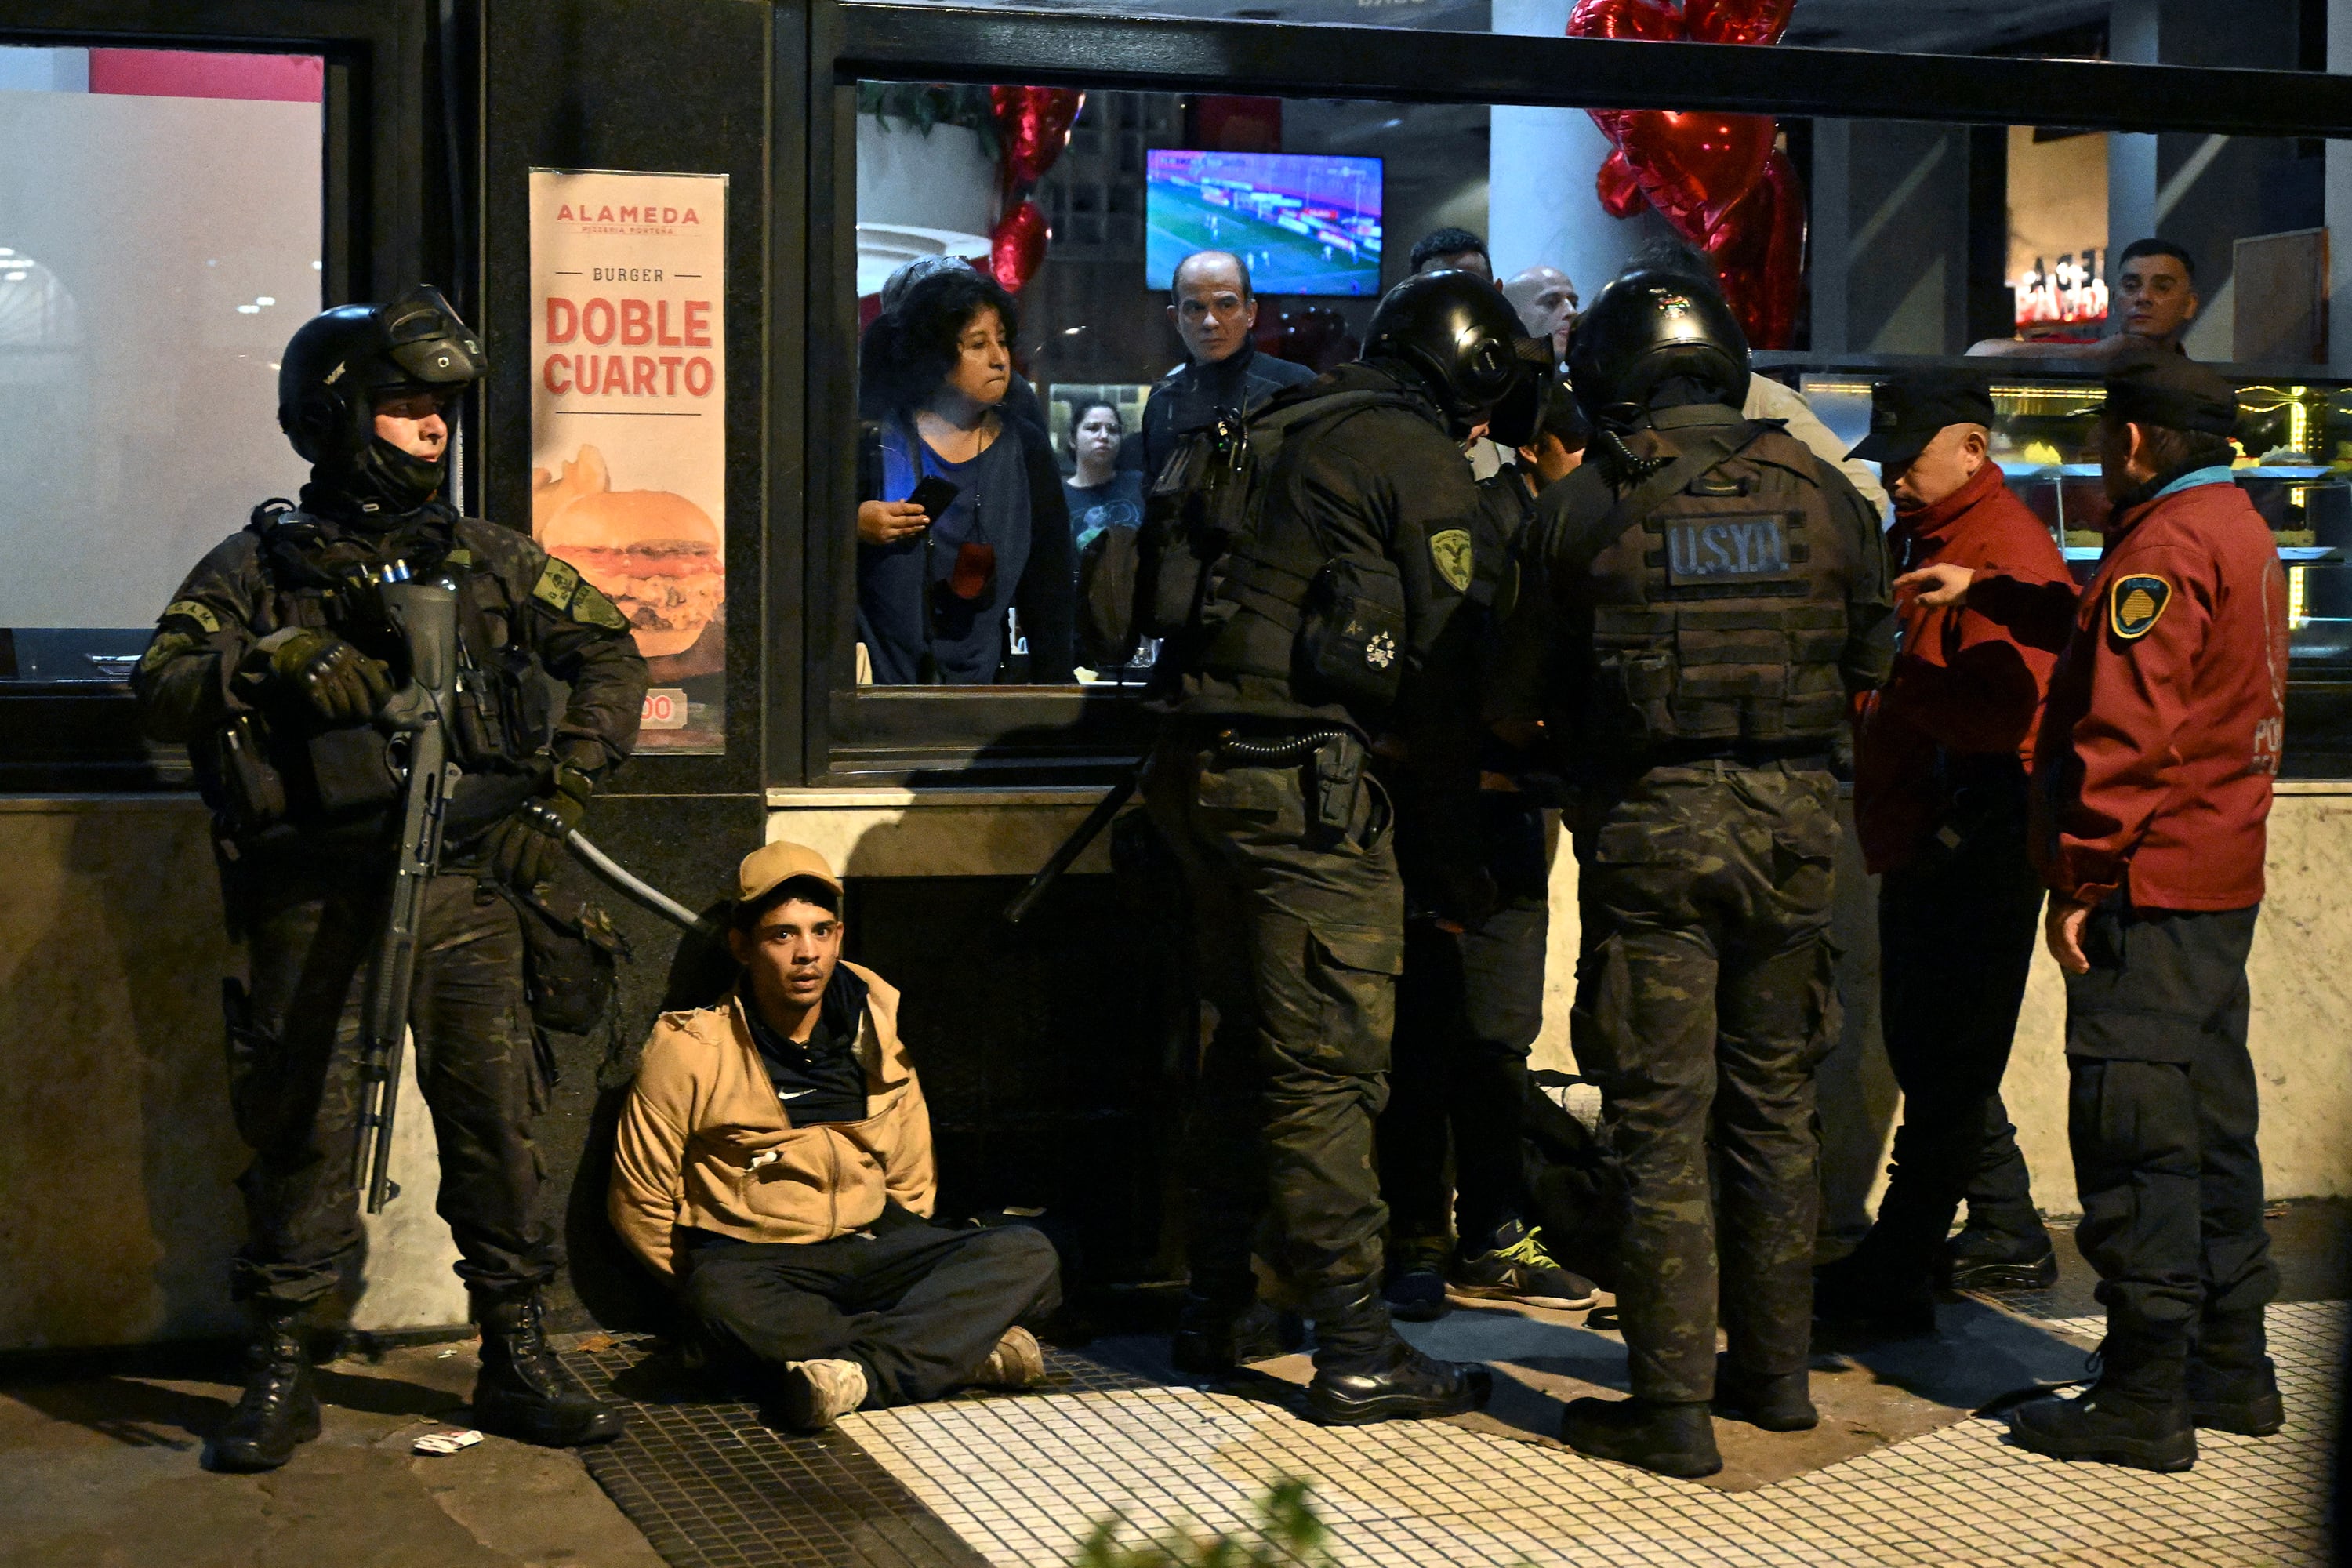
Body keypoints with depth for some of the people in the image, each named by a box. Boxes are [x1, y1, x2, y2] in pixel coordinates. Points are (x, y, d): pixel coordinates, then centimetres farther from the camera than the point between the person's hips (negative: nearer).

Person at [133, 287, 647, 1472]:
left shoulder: (483, 555, 12)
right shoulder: (255, 566, 5)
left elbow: (607, 652, 17)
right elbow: (158, 694, -4)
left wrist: (563, 788, 7)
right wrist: (270, 664, -22)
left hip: (461, 883, 2)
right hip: (311, 897, -2)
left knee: (494, 1113, 1)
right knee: (301, 1123, -1)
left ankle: (515, 1362, 11)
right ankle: (281, 1371, 10)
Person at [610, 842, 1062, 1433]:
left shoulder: (876, 1028, 4)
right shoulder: (691, 1051, -7)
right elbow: (639, 1203, -2)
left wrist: (890, 1265, 9)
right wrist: (712, 1296, -1)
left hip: (869, 1246, 4)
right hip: (751, 1257, -3)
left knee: (1026, 1255, -21)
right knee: (722, 1302, -41)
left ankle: (862, 1371, -39)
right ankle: (963, 1346, -33)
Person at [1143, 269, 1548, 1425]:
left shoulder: (1281, 433, 20)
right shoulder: (1421, 460, -5)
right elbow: (1441, 659, -7)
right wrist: (1453, 846, 0)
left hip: (1206, 766, 9)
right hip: (1306, 779, -9)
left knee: (1248, 1041, 17)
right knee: (1329, 1067, -6)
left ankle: (1219, 1308, 24)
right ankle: (1356, 1350, -2)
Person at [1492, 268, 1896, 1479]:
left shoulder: (1584, 505, -5)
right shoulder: (1821, 492, 4)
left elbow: (1513, 697, 1)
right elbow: (1873, 665, 13)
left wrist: (1572, 741, 22)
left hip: (1652, 827, -4)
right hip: (1794, 819, 4)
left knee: (1661, 1121, 1)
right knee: (1773, 1107, 16)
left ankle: (1674, 1406, 2)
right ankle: (1776, 1370, 25)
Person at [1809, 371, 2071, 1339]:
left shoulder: (2007, 550, -14)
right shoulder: (1918, 537, 17)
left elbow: (2008, 709, -24)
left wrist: (1888, 674, -23)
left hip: (1977, 840, -10)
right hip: (1918, 832, 10)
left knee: (1945, 1063, -7)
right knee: (1926, 1046, 17)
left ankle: (1890, 1277, -5)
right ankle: (2008, 1236, 29)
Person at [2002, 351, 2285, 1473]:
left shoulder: (2163, 550, -16)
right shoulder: (2244, 534, 17)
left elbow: (2128, 731, -22)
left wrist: (2080, 879, -19)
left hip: (2149, 884, -10)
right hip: (2223, 876, 10)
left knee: (2137, 1138, -7)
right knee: (2212, 1126, 15)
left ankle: (2146, 1399, -4)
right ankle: (2231, 1369, 23)